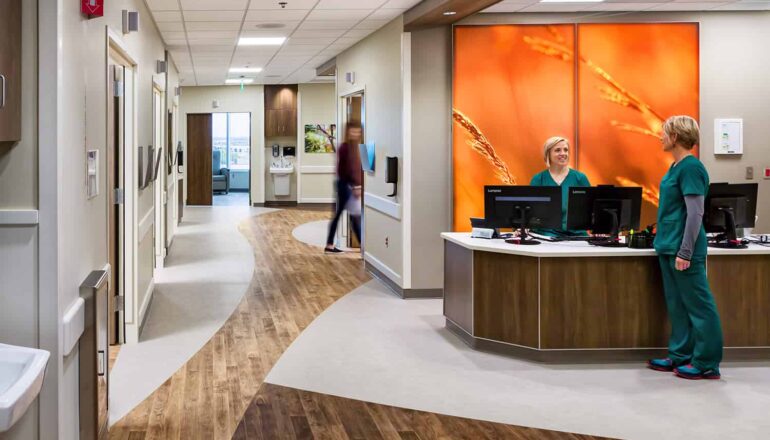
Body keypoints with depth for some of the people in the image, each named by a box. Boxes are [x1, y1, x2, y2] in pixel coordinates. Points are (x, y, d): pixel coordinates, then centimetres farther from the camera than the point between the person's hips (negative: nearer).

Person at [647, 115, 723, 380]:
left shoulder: (691, 167, -16)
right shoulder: (676, 166, 12)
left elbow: (695, 213, -20)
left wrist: (685, 252, -22)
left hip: (683, 248, -10)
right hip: (669, 246, 10)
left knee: (698, 305, -2)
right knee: (677, 305, 14)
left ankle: (706, 363, 5)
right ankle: (680, 356, 22)